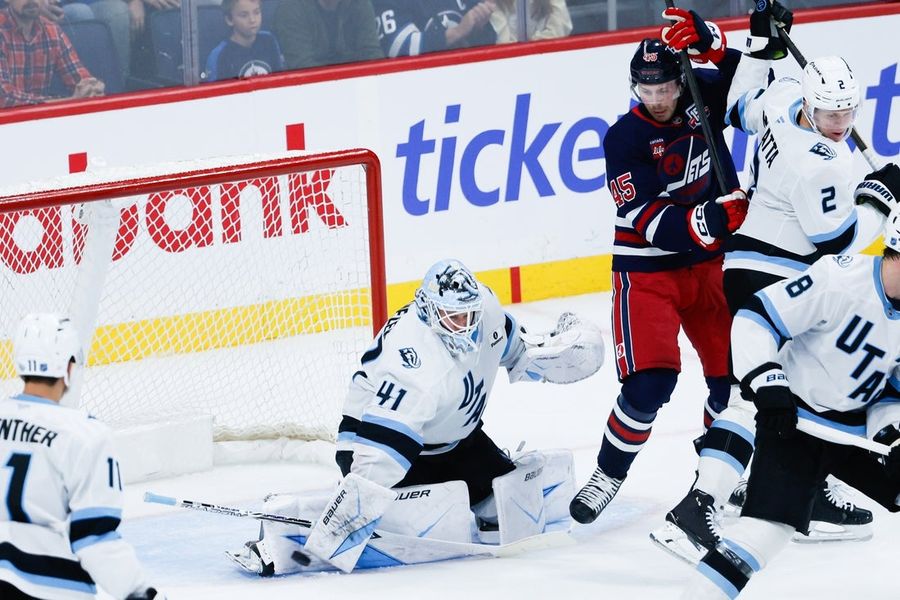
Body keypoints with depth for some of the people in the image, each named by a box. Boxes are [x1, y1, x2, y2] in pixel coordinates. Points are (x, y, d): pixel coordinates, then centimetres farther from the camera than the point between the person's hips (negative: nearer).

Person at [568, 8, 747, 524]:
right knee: (650, 382, -16)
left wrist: (708, 40, -30)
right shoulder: (625, 139, -16)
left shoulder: (703, 99, -4)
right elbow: (650, 222, -23)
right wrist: (710, 220, -38)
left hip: (710, 262, 4)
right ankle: (608, 476, 2)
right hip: (646, 270, -4)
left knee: (737, 371, 2)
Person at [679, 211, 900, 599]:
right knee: (769, 527, -21)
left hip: (855, 431, 7)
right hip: (792, 423, -7)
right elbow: (755, 319, -20)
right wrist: (767, 384, -26)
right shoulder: (840, 279, -22)